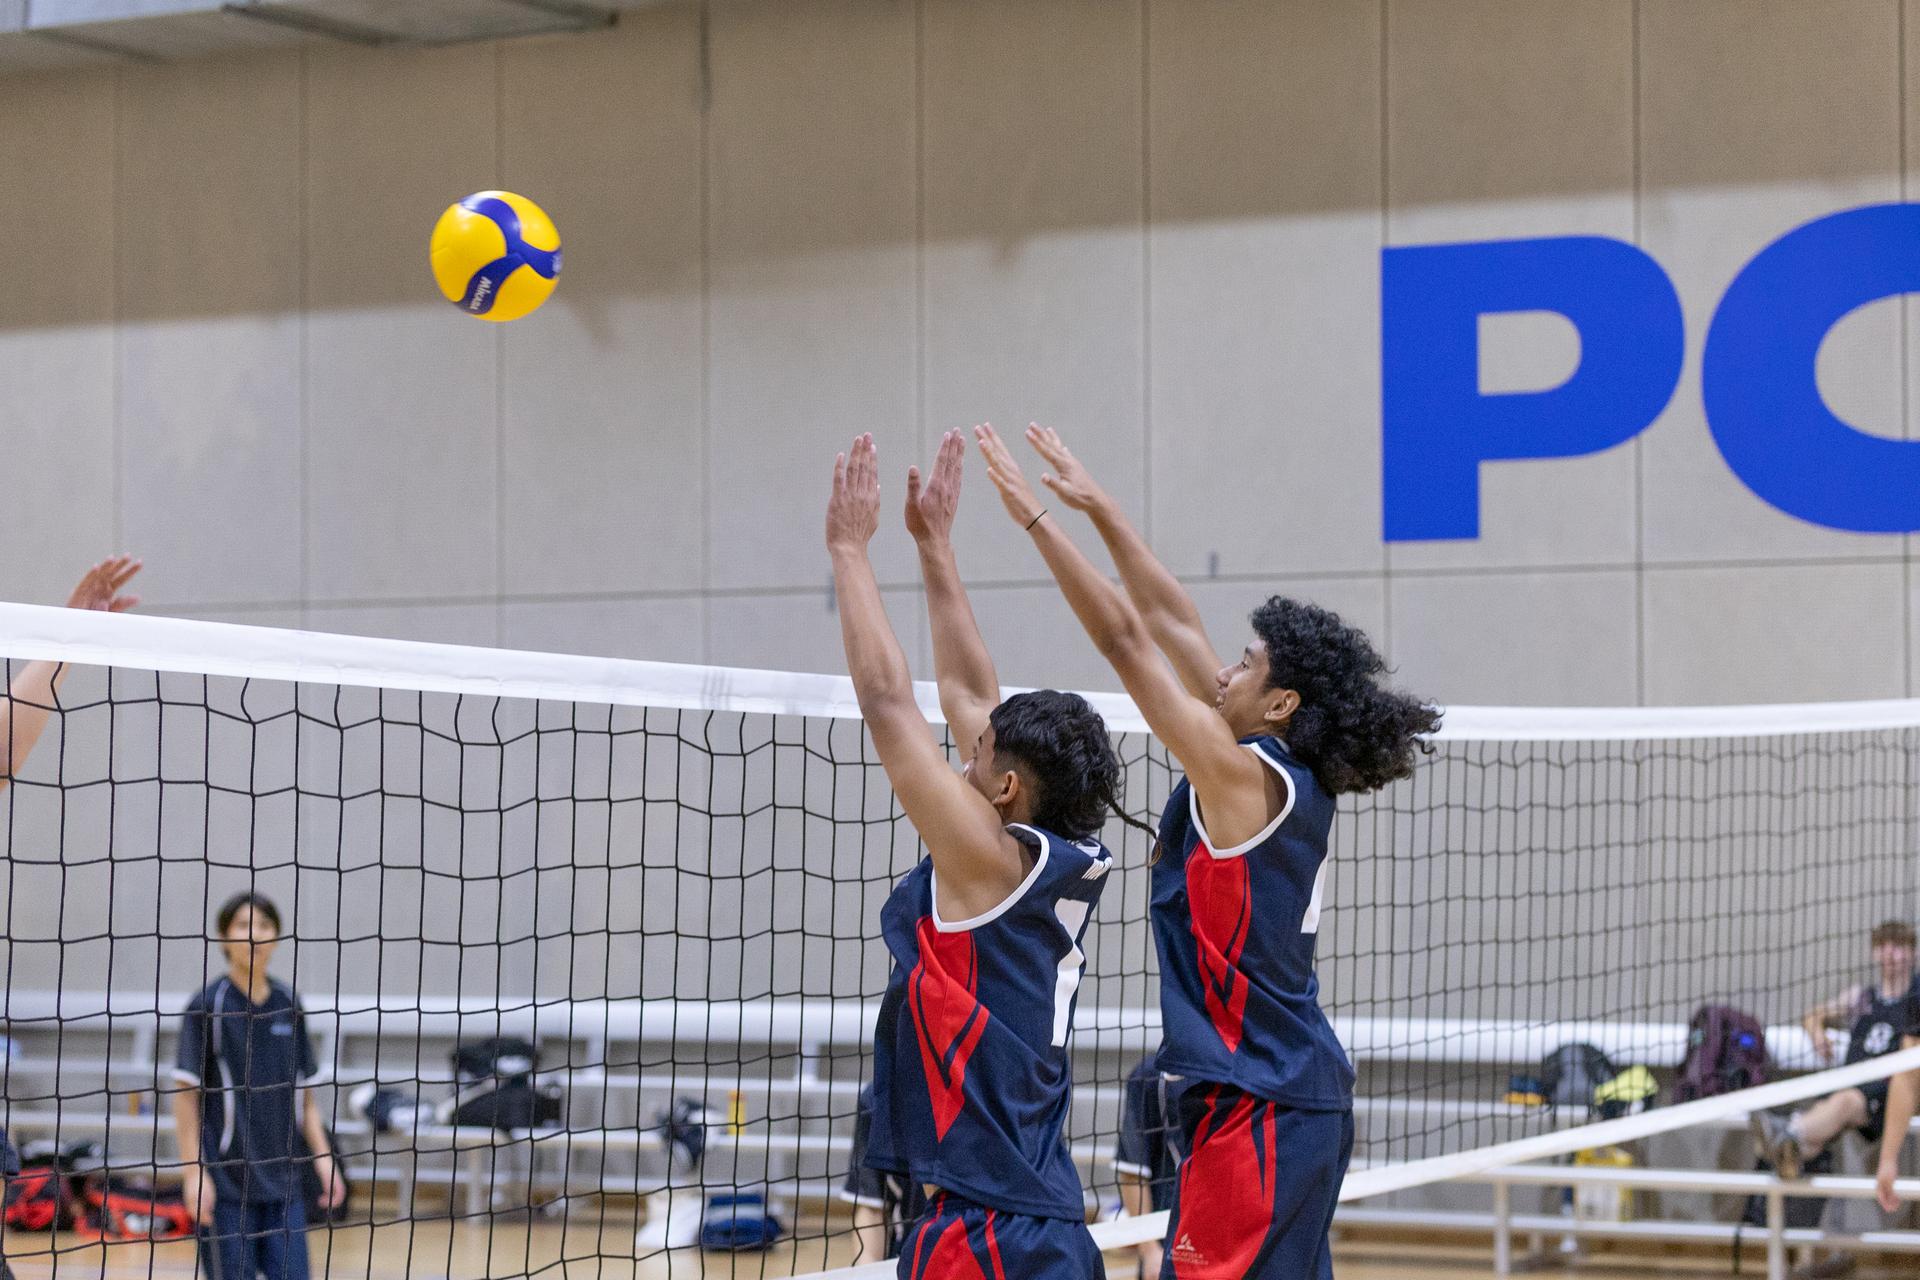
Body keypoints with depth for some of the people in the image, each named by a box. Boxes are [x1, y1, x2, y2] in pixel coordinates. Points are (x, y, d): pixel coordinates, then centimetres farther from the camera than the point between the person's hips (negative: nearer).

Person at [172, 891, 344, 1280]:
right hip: (225, 1183, -5)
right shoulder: (208, 1007, -5)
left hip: (282, 1182, 5)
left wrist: (322, 1156, 7)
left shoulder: (288, 1005, 9)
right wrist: (193, 1171, -12)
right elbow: (185, 1093, -6)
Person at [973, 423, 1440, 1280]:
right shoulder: (1288, 781, 10)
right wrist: (1099, 510, 16)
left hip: (1256, 1104, -10)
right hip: (1306, 1095, 10)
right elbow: (1170, 624, 14)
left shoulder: (1243, 775, -12)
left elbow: (1125, 639, -14)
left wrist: (1034, 516, -11)